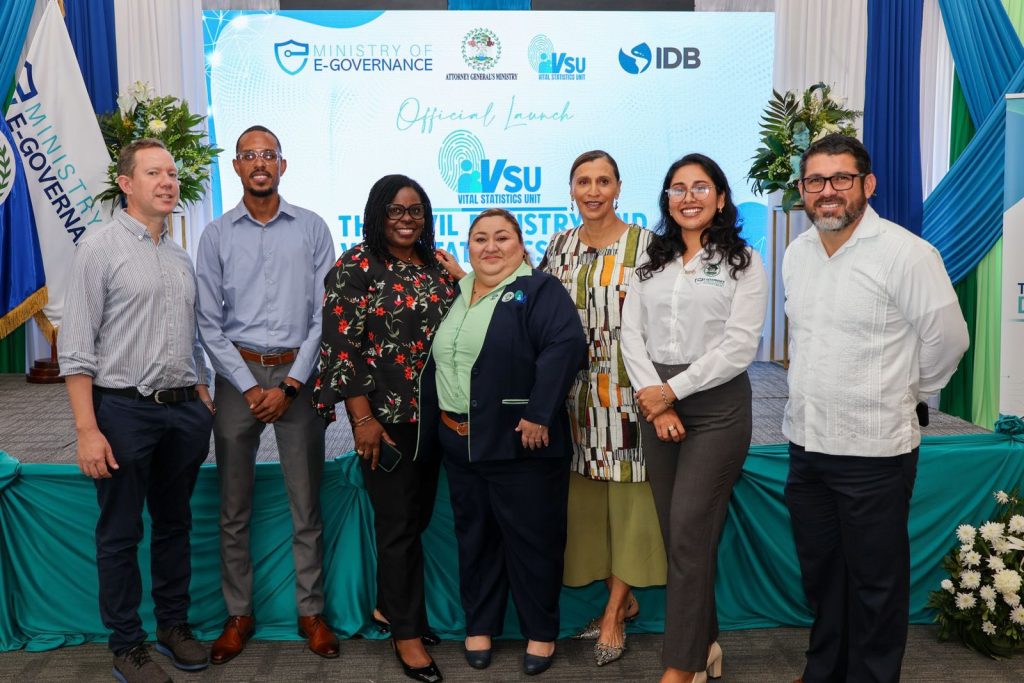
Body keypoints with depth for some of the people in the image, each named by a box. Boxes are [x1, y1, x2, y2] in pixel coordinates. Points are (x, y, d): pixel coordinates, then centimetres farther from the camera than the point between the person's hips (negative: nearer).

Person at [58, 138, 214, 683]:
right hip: (124, 411, -5)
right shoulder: (100, 247, -7)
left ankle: (174, 626, 31)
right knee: (120, 534, 7)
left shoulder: (181, 256, 11)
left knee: (175, 525, 16)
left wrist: (202, 402, 13)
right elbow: (76, 346, -10)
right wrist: (87, 429, -15)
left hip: (183, 411, 6)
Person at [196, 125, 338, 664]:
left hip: (297, 374, -1)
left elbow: (325, 315, -1)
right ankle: (239, 615, 22)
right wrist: (249, 387, -8)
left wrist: (290, 386, -8)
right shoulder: (217, 235, 4)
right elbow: (209, 323, 1)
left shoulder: (312, 229, 3)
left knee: (306, 503, 5)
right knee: (234, 507, 8)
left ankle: (311, 611, 18)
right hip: (238, 375, 1)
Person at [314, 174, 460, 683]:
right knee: (399, 525, 3)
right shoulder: (357, 265, -9)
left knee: (419, 518, 15)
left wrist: (461, 281, 0)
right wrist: (362, 418, -16)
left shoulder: (437, 264, 8)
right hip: (385, 417, -6)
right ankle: (406, 632, 19)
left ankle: (389, 607, 36)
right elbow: (340, 343, -14)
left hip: (435, 414, 6)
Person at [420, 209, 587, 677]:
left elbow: (566, 346, -21)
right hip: (460, 443, 6)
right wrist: (434, 420, 12)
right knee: (474, 536, 15)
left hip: (519, 443, -6)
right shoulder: (454, 294, 13)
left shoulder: (539, 291, -7)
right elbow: (434, 360, 18)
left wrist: (538, 414, -25)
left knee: (532, 538, 6)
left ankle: (541, 632, 23)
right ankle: (479, 625, 31)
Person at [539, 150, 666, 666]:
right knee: (589, 493, 9)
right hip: (576, 388, 5)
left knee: (626, 493, 1)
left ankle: (614, 613, 13)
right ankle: (623, 598, 26)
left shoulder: (644, 244, -5)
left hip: (627, 387, -4)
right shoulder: (560, 246, 9)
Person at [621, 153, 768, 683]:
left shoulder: (743, 262, 0)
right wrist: (654, 400, -11)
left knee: (690, 535, -7)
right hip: (657, 407, 5)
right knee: (677, 535, 9)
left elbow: (739, 346, -10)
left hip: (716, 407, -4)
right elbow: (631, 336, 3)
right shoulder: (651, 263, 12)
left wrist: (673, 390, -13)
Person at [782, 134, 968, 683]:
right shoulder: (797, 253, 7)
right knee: (819, 574, 20)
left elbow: (947, 338, -8)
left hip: (873, 449, -6)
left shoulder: (906, 254, -14)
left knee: (874, 585, 8)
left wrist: (904, 394, 4)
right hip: (805, 442, 7)